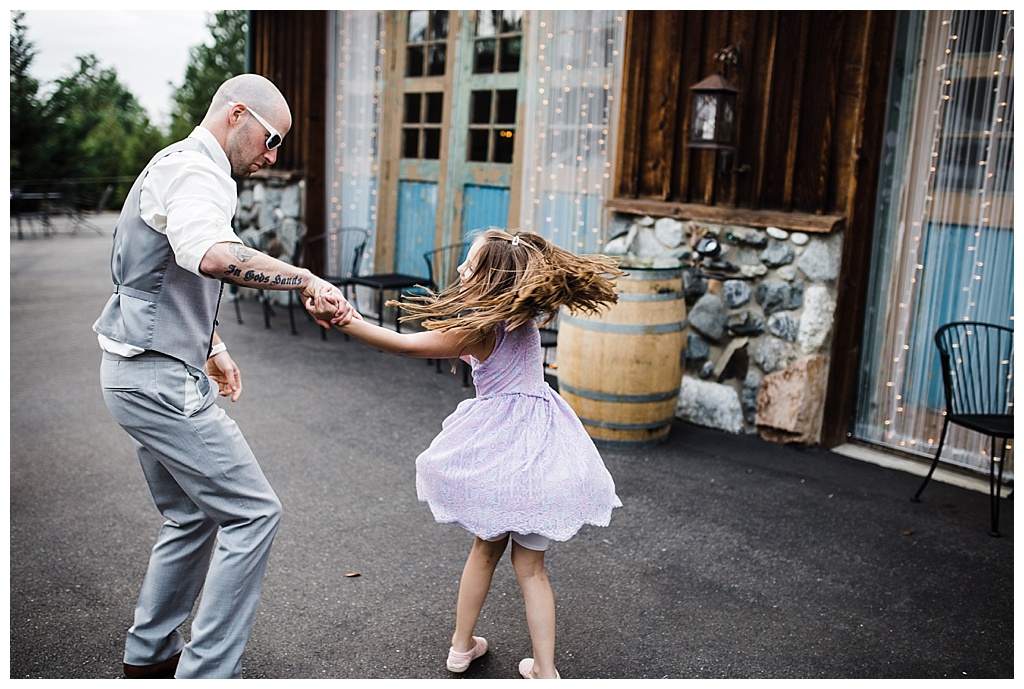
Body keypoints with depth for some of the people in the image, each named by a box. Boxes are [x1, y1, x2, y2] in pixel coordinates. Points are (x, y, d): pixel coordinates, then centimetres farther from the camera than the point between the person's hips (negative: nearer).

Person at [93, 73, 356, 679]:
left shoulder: (184, 169, 20)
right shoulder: (193, 170, -15)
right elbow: (211, 255, -38)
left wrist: (213, 347, 28)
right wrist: (305, 279, -31)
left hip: (148, 373, 11)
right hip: (161, 378, -11)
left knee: (194, 517, 19)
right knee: (253, 513, -8)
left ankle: (151, 653, 32)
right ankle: (206, 672, 0)